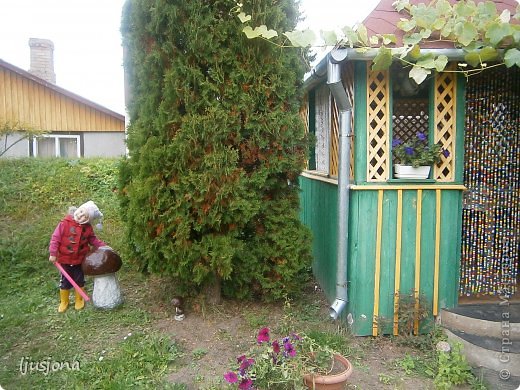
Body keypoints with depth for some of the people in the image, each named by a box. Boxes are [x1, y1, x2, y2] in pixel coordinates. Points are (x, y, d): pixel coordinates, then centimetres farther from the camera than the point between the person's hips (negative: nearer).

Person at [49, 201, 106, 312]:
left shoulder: (88, 228, -5)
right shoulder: (65, 223, -17)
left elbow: (93, 240, 9)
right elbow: (55, 238, -14)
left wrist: (103, 246, -3)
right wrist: (53, 253, -16)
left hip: (80, 260, 2)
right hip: (65, 259, -2)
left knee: (79, 281, 15)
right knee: (65, 282, 12)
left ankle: (79, 300, 35)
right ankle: (63, 302, 31)